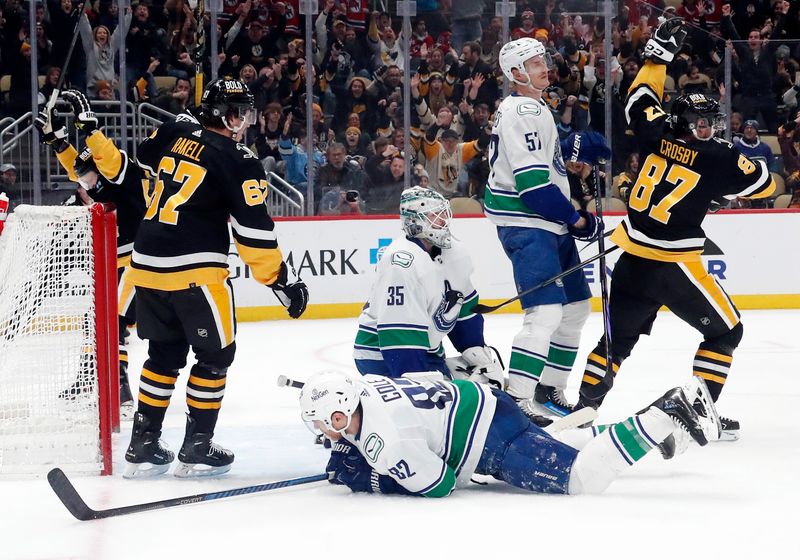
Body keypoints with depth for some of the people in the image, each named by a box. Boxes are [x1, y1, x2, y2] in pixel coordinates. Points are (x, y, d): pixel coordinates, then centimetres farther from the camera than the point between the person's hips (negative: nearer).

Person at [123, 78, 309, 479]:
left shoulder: (173, 133, 8)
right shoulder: (239, 162, -9)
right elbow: (253, 230, -11)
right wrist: (283, 279, -4)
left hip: (147, 264, 7)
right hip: (195, 270, -7)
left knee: (166, 352, 18)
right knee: (215, 354, 8)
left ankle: (142, 447, 18)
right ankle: (196, 449, 9)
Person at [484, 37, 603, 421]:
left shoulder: (534, 109, 19)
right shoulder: (521, 111, -14)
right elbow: (532, 180, -21)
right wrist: (575, 219, -14)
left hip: (549, 223, 11)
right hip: (526, 225, -11)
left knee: (575, 306, 15)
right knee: (547, 310, -19)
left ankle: (549, 390, 21)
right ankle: (517, 399, -22)